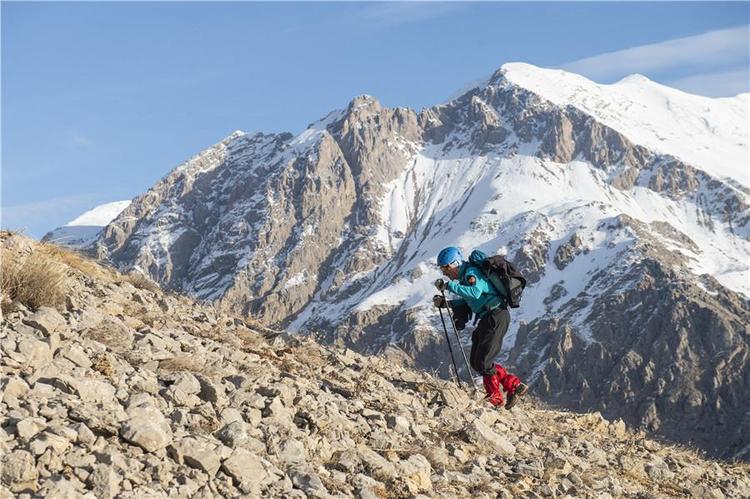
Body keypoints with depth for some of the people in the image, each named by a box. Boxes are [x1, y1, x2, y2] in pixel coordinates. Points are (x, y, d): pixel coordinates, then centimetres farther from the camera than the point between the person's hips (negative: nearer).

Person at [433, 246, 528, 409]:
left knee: (482, 361, -10)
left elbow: (475, 293, -34)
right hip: (487, 319, 10)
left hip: (496, 317, -10)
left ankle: (495, 398, 3)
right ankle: (514, 385, 11)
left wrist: (449, 286, -30)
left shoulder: (471, 273, -14)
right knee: (476, 362, 8)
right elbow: (465, 301, 23)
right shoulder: (464, 276, 16)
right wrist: (445, 303, 9)